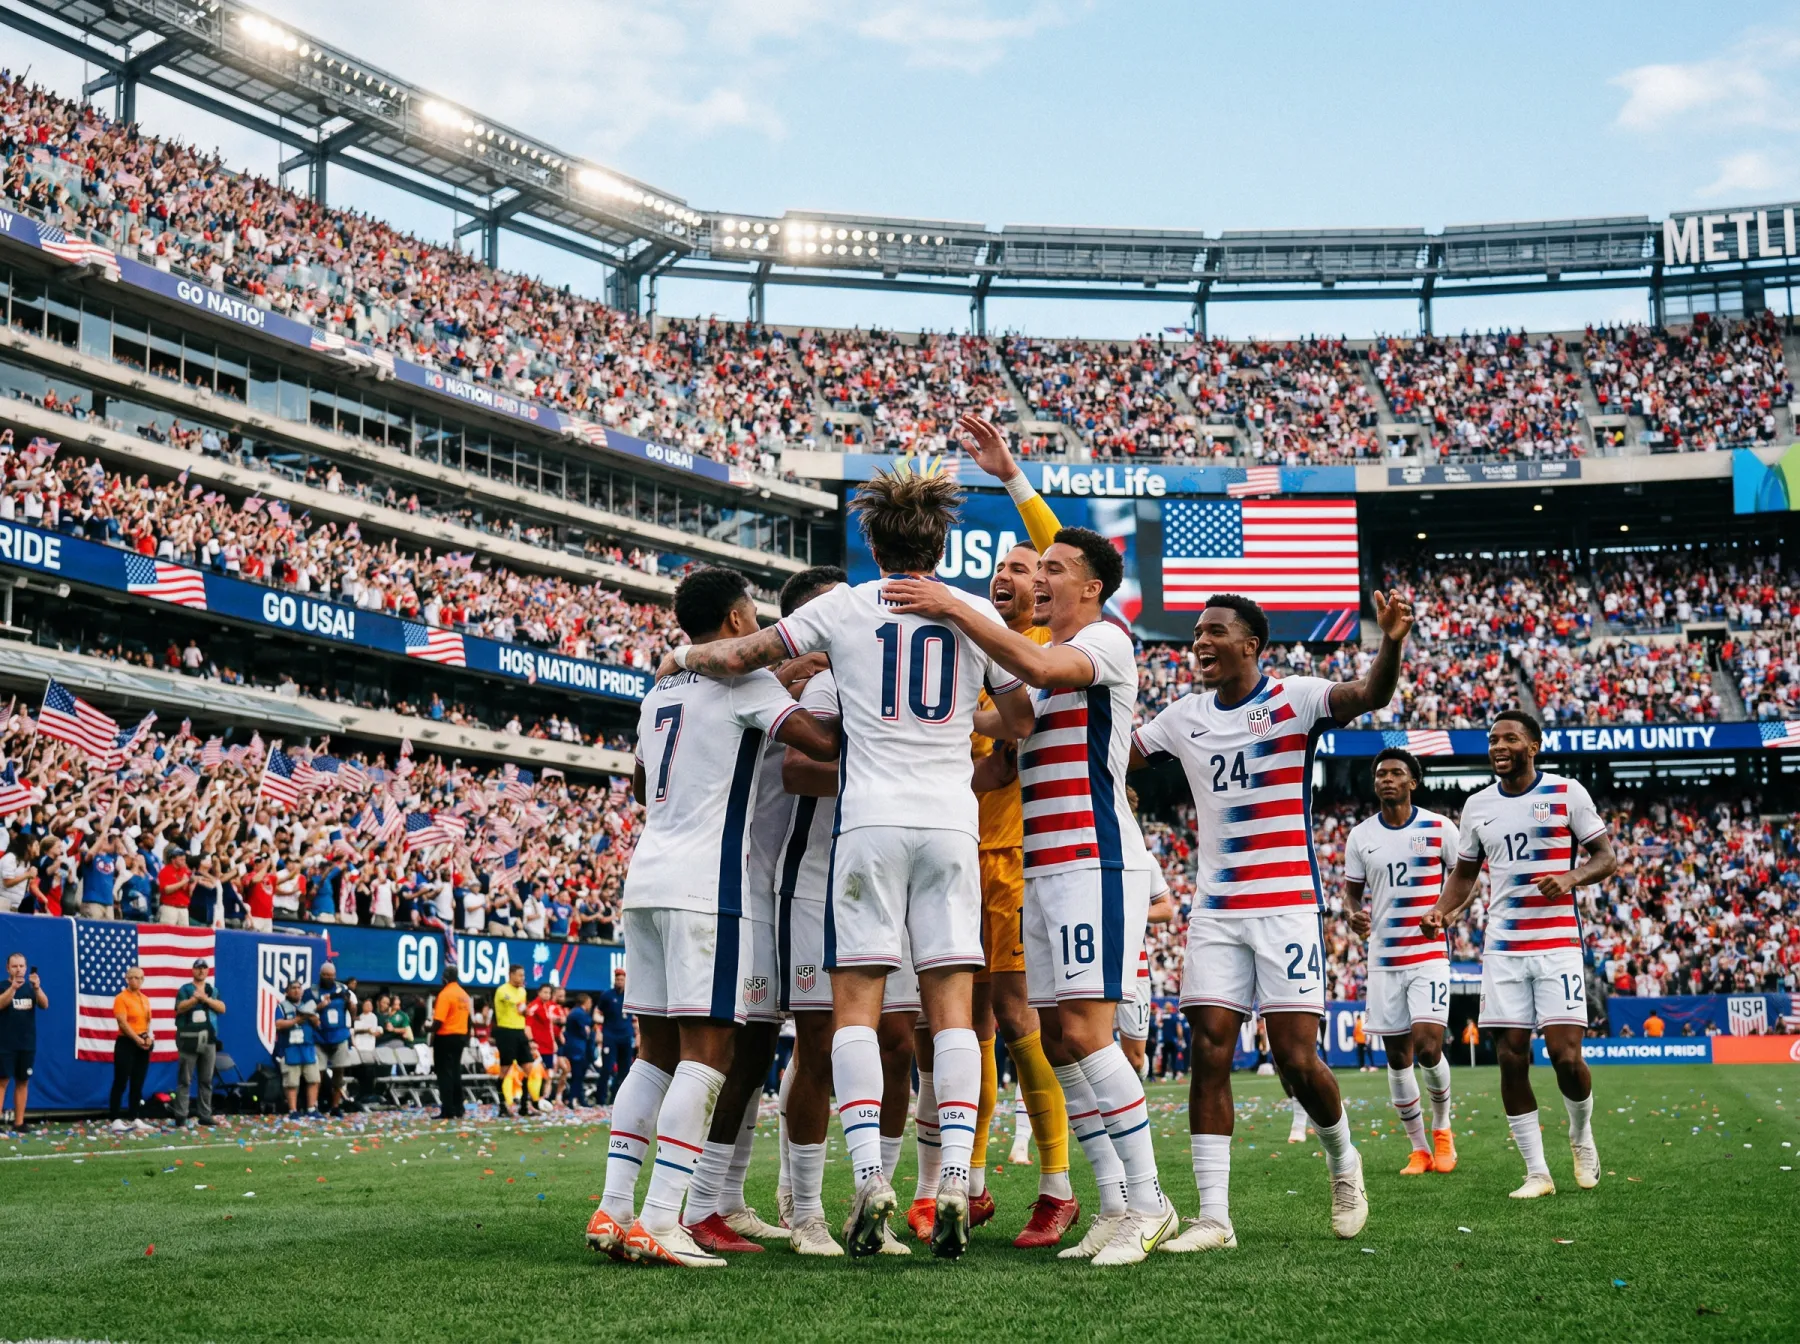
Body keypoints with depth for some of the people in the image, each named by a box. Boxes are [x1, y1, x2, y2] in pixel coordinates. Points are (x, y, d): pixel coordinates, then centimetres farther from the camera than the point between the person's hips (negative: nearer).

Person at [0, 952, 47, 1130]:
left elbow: (44, 1005, -9)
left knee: (23, 1082, 5)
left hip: (27, 1045, 4)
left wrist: (37, 987, -27)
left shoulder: (31, 988, 7)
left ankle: (18, 1122, 9)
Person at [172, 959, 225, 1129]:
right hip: (189, 1039, -4)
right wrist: (196, 998, -27)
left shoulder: (213, 991, 14)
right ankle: (180, 1116, -6)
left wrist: (205, 998, -12)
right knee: (185, 1079, -5)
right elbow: (180, 1008, -13)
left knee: (206, 1080, 6)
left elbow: (222, 1008, -1)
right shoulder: (185, 990, 3)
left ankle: (205, 1115, 10)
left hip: (209, 1039, 4)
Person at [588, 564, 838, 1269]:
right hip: (705, 885, -8)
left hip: (646, 877, 8)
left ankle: (612, 1211, 8)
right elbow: (823, 743, -16)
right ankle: (658, 1222, -14)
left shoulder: (659, 691, 20)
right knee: (707, 1053, -8)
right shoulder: (745, 679, -3)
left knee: (656, 1054, 12)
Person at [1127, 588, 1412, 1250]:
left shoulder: (1295, 699, -6)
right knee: (1209, 1052, -5)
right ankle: (1213, 1216, -3)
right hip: (1215, 910, 4)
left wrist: (1390, 645, -42)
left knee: (1296, 1058, -6)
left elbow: (1368, 695, -22)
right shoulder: (1184, 716, 10)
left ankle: (1342, 1159, 24)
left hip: (1287, 905, -4)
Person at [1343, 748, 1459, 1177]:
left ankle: (1442, 1127, 12)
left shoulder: (1439, 828, -3)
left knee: (1427, 1046, -15)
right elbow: (1351, 887, 14)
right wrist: (1354, 913, -8)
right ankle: (1419, 1148, 18)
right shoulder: (1360, 835, 4)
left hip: (1429, 953, -3)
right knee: (1397, 1057, 4)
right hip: (1383, 959, 3)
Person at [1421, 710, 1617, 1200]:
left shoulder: (1567, 793, -1)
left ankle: (1581, 1137, 21)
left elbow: (1607, 856, 2)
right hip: (1502, 949, 3)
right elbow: (1464, 873, 19)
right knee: (1511, 1059, -1)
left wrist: (1571, 879, -18)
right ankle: (1537, 1173, 8)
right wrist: (1440, 911, 0)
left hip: (1557, 943, -3)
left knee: (1566, 1056, -10)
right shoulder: (1477, 806, 10)